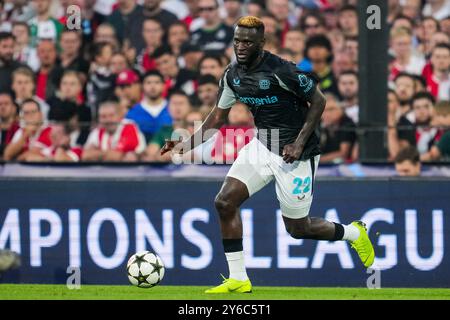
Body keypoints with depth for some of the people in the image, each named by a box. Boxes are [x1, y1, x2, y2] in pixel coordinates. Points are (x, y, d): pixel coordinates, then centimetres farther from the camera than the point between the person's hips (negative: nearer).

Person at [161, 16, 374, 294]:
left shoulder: (280, 71, -22)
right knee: (225, 201, -9)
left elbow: (318, 101, -13)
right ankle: (238, 279, 0)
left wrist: (299, 143, -19)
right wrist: (187, 144, 1)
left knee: (298, 229, 2)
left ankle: (354, 234, 32)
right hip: (261, 146, 7)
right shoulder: (233, 75, -1)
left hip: (295, 154, -7)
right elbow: (219, 116, 12)